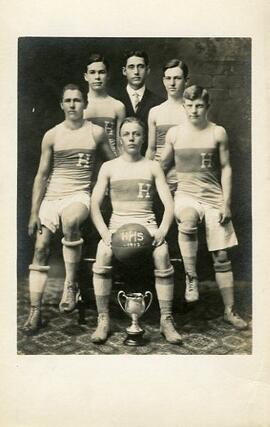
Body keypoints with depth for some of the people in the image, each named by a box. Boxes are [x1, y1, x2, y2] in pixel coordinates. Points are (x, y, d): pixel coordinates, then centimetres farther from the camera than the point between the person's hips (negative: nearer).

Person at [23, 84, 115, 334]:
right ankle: (35, 312, 0)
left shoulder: (96, 132, 6)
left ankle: (71, 284, -21)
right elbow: (41, 175, 7)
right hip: (51, 196, 3)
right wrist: (34, 213, 2)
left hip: (79, 195, -2)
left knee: (70, 221, -36)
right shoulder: (51, 136, 7)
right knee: (40, 248, -7)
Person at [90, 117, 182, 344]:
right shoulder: (109, 167, 11)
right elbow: (94, 205, 3)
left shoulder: (153, 167, 11)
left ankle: (166, 320, -19)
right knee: (103, 254, -31)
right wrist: (105, 233, -13)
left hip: (147, 223, 0)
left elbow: (169, 204, 4)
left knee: (162, 253, -31)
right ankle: (103, 320, -19)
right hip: (117, 224, 0)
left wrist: (162, 230, -14)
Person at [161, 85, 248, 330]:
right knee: (187, 221, -38)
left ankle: (229, 311, 13)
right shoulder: (174, 133, 4)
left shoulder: (218, 133, 1)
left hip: (214, 197, 0)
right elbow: (162, 164, 14)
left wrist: (226, 203, -4)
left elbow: (226, 169, 3)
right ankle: (191, 278, -21)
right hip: (186, 194, 0)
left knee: (221, 255, 2)